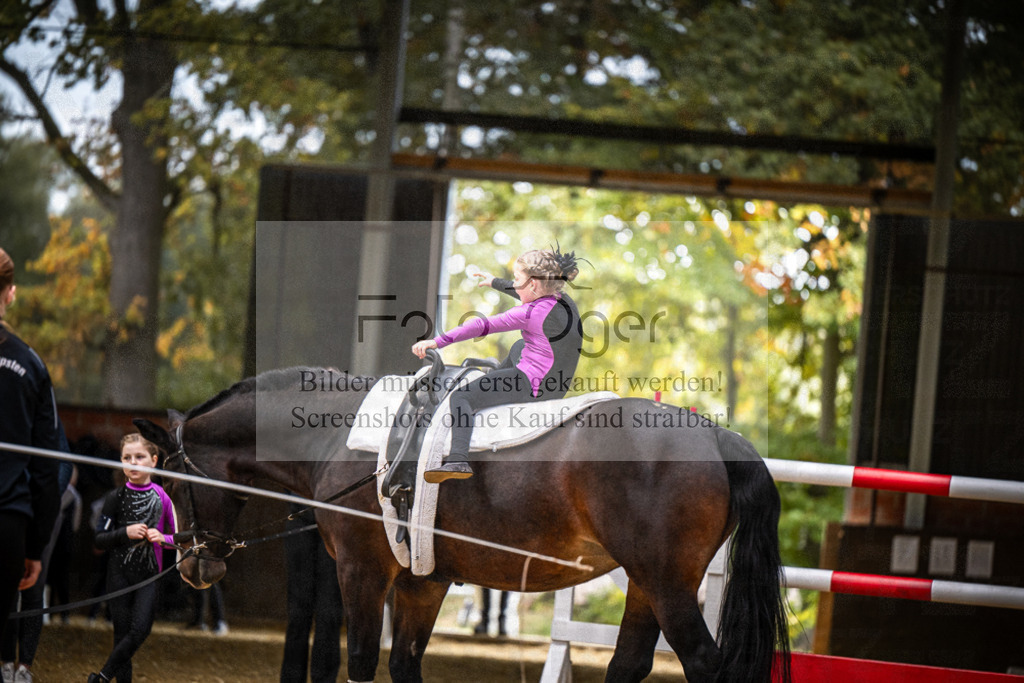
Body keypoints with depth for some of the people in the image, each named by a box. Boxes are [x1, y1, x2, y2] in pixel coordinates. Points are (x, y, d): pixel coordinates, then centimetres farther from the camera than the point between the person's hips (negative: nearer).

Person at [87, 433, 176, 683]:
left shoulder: (161, 497, 1)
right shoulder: (116, 498, 0)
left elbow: (178, 538, 8)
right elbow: (100, 538, 0)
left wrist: (162, 538, -12)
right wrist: (125, 533, -15)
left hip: (150, 575, 0)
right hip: (120, 574, 0)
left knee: (140, 631, -12)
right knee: (122, 633, 0)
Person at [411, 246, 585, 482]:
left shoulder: (532, 314, -23)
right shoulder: (564, 301, 2)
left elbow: (483, 326, -25)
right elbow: (526, 294, 24)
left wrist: (437, 341, -26)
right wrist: (496, 283, 40)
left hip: (531, 384, -9)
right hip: (557, 386, 9)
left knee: (461, 398, -9)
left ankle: (458, 460, -24)